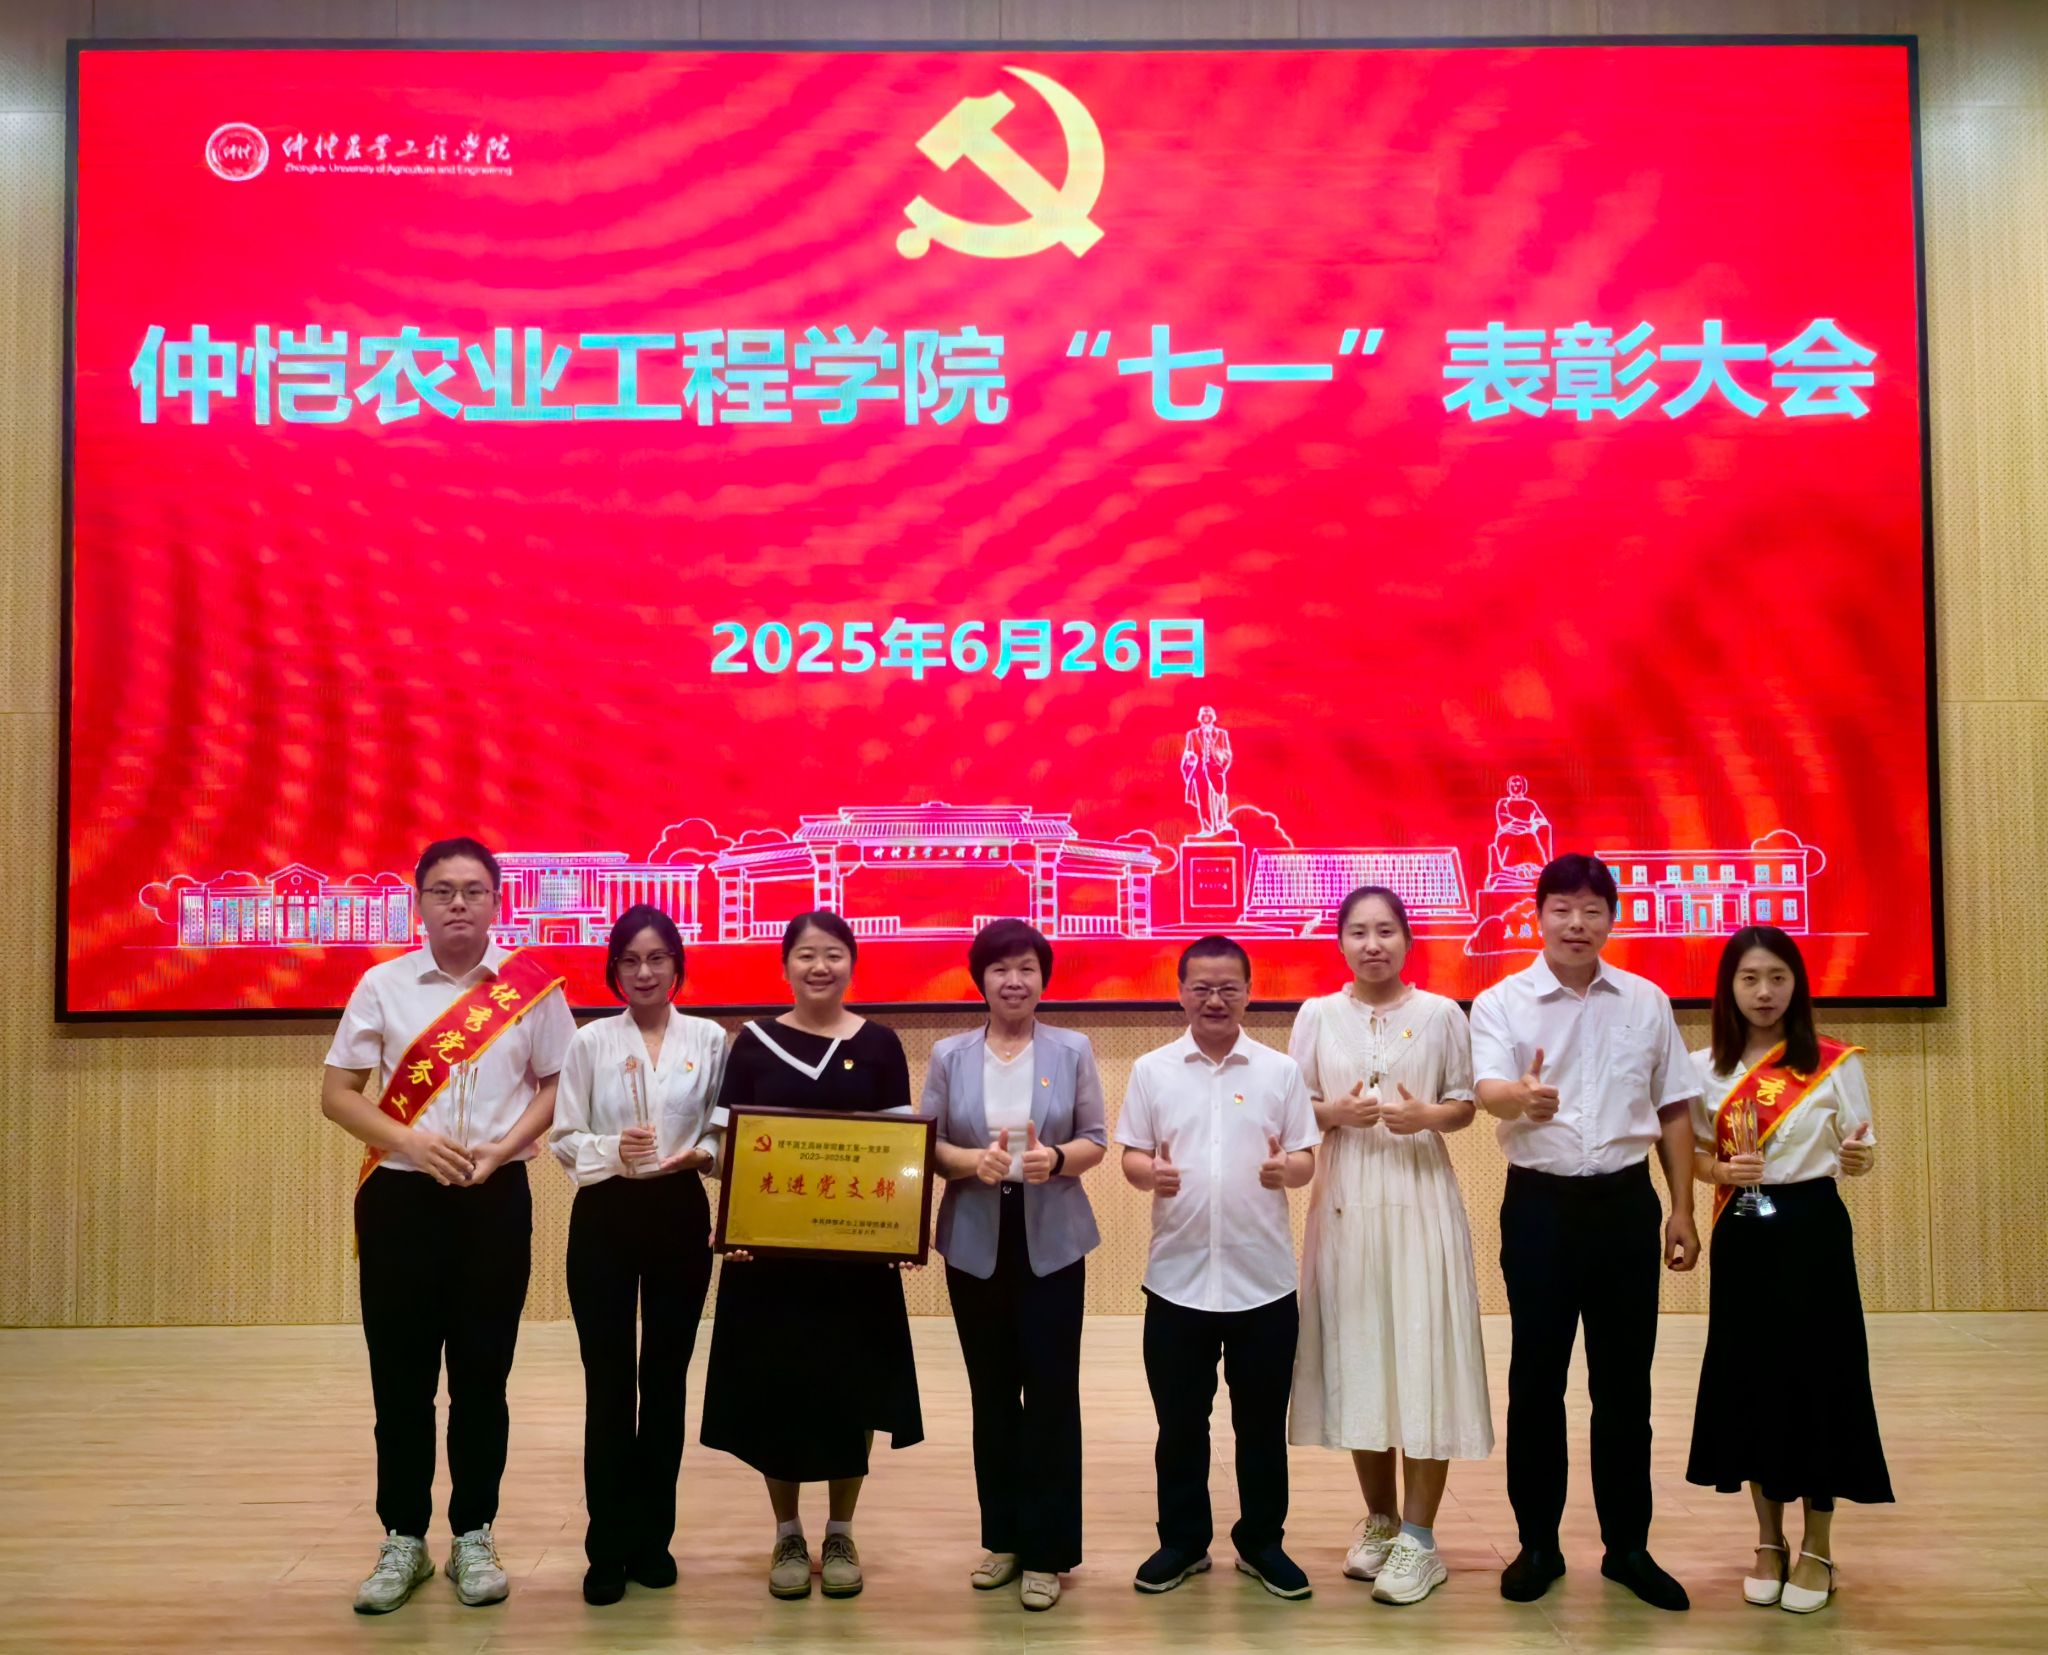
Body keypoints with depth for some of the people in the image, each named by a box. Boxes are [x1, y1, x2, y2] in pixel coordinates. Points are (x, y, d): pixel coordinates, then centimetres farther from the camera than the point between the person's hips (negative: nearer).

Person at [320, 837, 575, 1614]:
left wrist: (502, 1147, -12)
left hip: (496, 1198, 0)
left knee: (482, 1373, 7)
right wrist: (415, 1143, -14)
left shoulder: (532, 986, -1)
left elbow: (557, 1085, 4)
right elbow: (337, 1093, 0)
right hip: (400, 1197, 1)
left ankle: (474, 1536, 21)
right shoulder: (383, 984, -1)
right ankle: (403, 1539, 21)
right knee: (400, 1375, 7)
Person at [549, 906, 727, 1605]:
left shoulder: (710, 1039, 1)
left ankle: (652, 1538, 23)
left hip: (680, 1215, 1)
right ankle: (608, 1547, 13)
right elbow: (564, 1137, -1)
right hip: (604, 1218, -1)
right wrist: (613, 1150, -19)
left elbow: (728, 1130, 3)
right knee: (608, 1385, 1)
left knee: (666, 1381, 10)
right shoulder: (590, 1041, 0)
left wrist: (700, 1154, -17)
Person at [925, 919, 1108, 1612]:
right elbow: (925, 1143, 2)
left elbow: (1095, 1140, 2)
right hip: (974, 1241, 2)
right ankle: (1002, 1536, 24)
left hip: (1052, 1240, -1)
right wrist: (974, 1161, -18)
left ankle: (1047, 1549, 10)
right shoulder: (949, 1055, 3)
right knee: (991, 1392, 10)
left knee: (1051, 1390, -1)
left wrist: (1056, 1158, -19)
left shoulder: (1073, 1051, 1)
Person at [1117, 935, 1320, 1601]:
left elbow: (1308, 1159, 2)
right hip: (1177, 1277, 0)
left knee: (1262, 1421, 10)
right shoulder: (1152, 1070, 2)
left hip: (1263, 1278, 0)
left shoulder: (1280, 1071, 2)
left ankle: (1262, 1542, 26)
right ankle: (1183, 1541, 26)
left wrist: (1287, 1169, -20)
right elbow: (1131, 1154, 3)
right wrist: (1151, 1174, -19)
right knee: (1179, 1420, 10)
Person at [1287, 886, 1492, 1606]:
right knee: (1356, 1348, 7)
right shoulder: (1318, 1015, 5)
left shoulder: (1441, 1014, 1)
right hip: (1346, 1198, 2)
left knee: (1421, 1350, -4)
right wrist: (1336, 1112, -13)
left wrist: (1426, 1115, -16)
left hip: (1419, 1195, -2)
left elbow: (1465, 1106, 4)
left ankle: (1419, 1537, 6)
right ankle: (1379, 1519, 23)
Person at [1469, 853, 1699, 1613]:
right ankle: (1538, 1543, 21)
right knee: (1536, 1378, 7)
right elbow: (1487, 1087, -21)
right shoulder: (1501, 1002, -5)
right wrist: (1522, 1096, -44)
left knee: (1624, 1380, 10)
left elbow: (1673, 1109, 10)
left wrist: (1682, 1210, 6)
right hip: (1540, 1204, -2)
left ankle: (1628, 1546, 25)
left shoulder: (1646, 1002, 4)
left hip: (1625, 1201, 2)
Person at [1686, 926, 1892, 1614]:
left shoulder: (1836, 1064, -3)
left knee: (1815, 1376, 1)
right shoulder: (1705, 1068, 2)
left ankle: (1817, 1549, 16)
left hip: (1812, 1230, -2)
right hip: (1742, 1235, 2)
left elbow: (1858, 1149, 0)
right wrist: (1722, 1170, -13)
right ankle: (1769, 1541, 22)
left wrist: (1861, 1157, -22)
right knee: (1748, 1377, 6)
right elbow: (1692, 1154, 8)